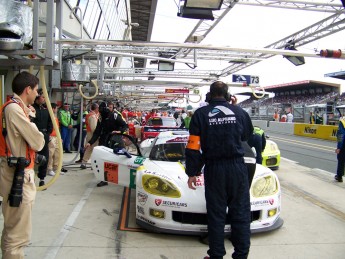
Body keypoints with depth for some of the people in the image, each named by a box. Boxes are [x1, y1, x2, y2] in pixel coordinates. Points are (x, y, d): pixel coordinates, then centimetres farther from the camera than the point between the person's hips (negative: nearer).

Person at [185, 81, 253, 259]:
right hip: (237, 168, 1)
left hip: (214, 170, -1)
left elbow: (193, 147, -5)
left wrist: (192, 173, 2)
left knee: (216, 215, 8)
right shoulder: (239, 111, 3)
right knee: (240, 213, 10)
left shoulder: (201, 114, -2)